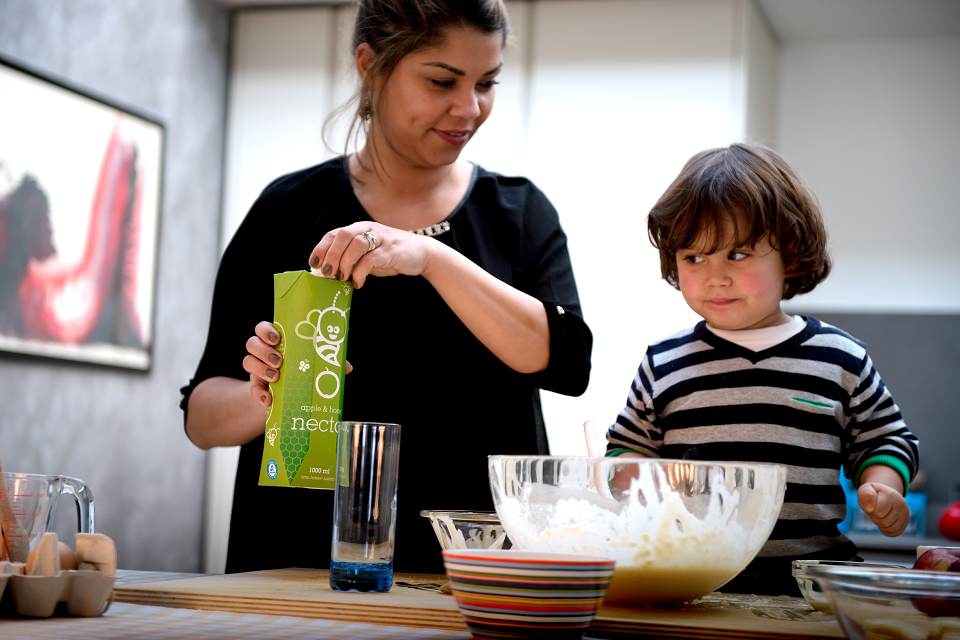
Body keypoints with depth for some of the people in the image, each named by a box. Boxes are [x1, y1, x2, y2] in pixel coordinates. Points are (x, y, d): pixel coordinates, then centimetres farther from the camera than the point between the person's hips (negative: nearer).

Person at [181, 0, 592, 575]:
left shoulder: (522, 213, 11)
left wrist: (432, 257, -15)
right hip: (307, 565, -1)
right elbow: (203, 419, 8)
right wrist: (265, 399, -14)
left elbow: (568, 364, -6)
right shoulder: (288, 212, 6)